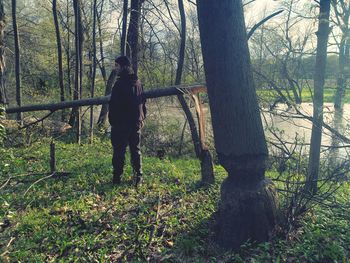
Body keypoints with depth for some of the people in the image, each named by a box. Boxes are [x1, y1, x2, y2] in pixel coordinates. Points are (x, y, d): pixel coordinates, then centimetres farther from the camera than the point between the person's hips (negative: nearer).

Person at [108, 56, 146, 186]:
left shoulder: (120, 83, -13)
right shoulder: (138, 82, 12)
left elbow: (114, 104, -16)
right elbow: (143, 102, 17)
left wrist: (112, 119, -7)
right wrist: (142, 117, 20)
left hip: (121, 123, -7)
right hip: (136, 122, 7)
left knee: (119, 151, 0)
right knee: (136, 150, 12)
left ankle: (117, 178, 4)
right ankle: (138, 177, 15)